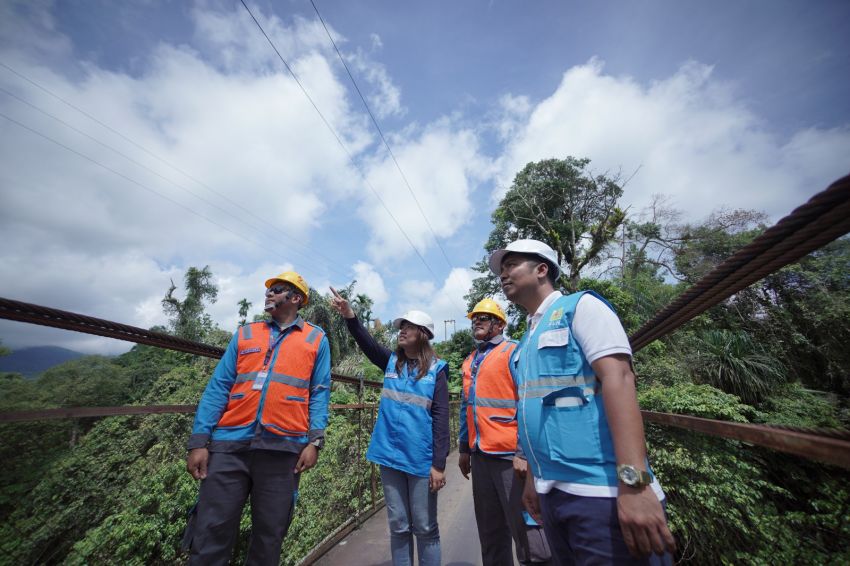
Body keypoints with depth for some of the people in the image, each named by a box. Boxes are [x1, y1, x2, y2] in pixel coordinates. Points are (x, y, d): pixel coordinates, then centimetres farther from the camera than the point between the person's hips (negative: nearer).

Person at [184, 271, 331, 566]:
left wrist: (315, 441, -7)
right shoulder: (244, 334, 12)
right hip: (230, 443, 2)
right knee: (211, 532, 6)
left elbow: (320, 393, 3)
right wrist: (199, 441, -1)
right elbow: (218, 387, 7)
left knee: (269, 535, 13)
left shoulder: (316, 339, 6)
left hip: (283, 448, -1)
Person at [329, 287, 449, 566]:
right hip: (390, 454, 3)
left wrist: (439, 464, -11)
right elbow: (368, 343, -11)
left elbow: (440, 417, -8)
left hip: (422, 458, -3)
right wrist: (349, 315, -26)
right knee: (398, 526, 15)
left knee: (425, 527, 10)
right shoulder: (391, 362, 5)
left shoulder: (436, 369, -6)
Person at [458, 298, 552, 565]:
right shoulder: (469, 362, 13)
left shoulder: (514, 352, -7)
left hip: (510, 454, -7)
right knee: (490, 531, 18)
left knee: (524, 527, 2)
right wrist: (464, 448, 18)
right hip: (479, 455, 7)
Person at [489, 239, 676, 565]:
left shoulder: (580, 306, -7)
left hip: (601, 490, -7)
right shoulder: (525, 342, 14)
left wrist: (633, 481, -27)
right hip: (551, 493, 8)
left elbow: (618, 378, -19)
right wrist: (533, 479, 21)